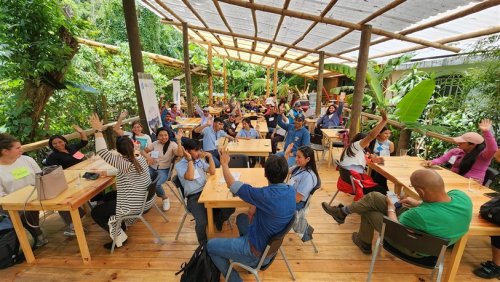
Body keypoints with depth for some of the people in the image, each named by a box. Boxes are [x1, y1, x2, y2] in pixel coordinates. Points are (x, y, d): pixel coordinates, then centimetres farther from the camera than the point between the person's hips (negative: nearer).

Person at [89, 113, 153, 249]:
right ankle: (121, 225, 36)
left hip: (134, 206, -8)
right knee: (108, 197, 30)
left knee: (95, 212, 11)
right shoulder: (141, 158, -5)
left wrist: (98, 131, -29)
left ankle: (119, 236, 8)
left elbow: (102, 152, -34)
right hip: (147, 201, 8)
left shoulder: (123, 163, -27)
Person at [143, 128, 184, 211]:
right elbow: (144, 151, 17)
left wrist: (179, 140, -35)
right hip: (152, 168, 4)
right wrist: (147, 157, -5)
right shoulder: (155, 143, 8)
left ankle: (165, 198, 2)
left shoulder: (172, 144, -7)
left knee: (156, 184, -31)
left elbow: (180, 154, -26)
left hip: (164, 170, -4)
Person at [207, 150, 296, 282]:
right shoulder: (291, 191, -13)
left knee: (210, 246, 8)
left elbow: (231, 185, -22)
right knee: (241, 218, 27)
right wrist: (255, 207, -6)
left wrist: (224, 163, -7)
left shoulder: (265, 195, -35)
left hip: (258, 251, -7)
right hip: (272, 244, 7)